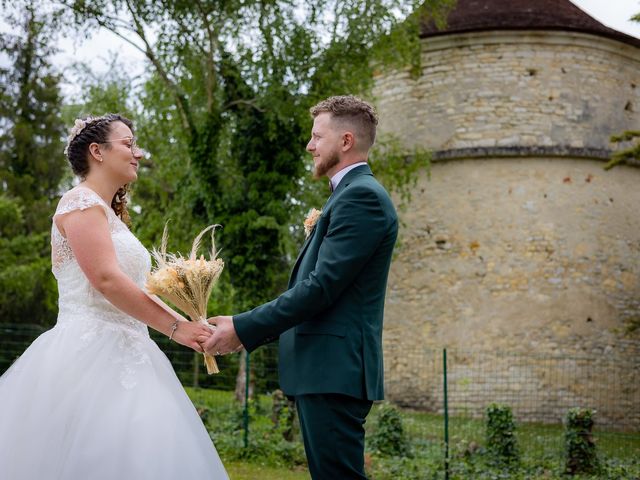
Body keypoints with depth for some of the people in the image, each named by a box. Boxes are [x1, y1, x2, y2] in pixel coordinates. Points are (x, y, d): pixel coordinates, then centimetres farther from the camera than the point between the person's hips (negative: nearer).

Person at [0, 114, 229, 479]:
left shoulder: (110, 214, 22)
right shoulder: (81, 202, -7)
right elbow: (106, 280, -18)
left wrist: (187, 323, 6)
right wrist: (175, 328, -14)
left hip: (120, 357, 9)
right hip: (90, 356, -9)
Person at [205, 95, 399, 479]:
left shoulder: (361, 196, -12)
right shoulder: (354, 194, 20)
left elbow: (321, 287, -19)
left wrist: (244, 328, -15)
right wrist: (249, 331, 15)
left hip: (334, 371, -10)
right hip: (326, 370, 10)